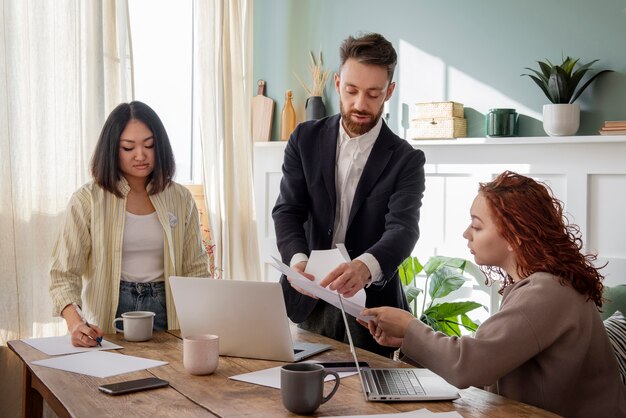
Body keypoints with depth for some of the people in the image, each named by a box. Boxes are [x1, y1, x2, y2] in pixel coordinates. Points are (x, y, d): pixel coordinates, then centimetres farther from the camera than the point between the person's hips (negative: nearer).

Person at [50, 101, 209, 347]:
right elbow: (65, 273, -5)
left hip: (166, 313, 2)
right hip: (108, 320, -2)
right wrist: (74, 322, -23)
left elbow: (195, 269, 11)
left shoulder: (180, 199, 8)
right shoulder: (88, 200, -1)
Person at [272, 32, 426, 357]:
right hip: (305, 304, 2)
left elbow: (402, 229, -18)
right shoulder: (305, 139, 2)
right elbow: (288, 210, -5)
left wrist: (365, 267, -41)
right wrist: (297, 259, -28)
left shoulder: (405, 160, -4)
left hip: (369, 309, -1)